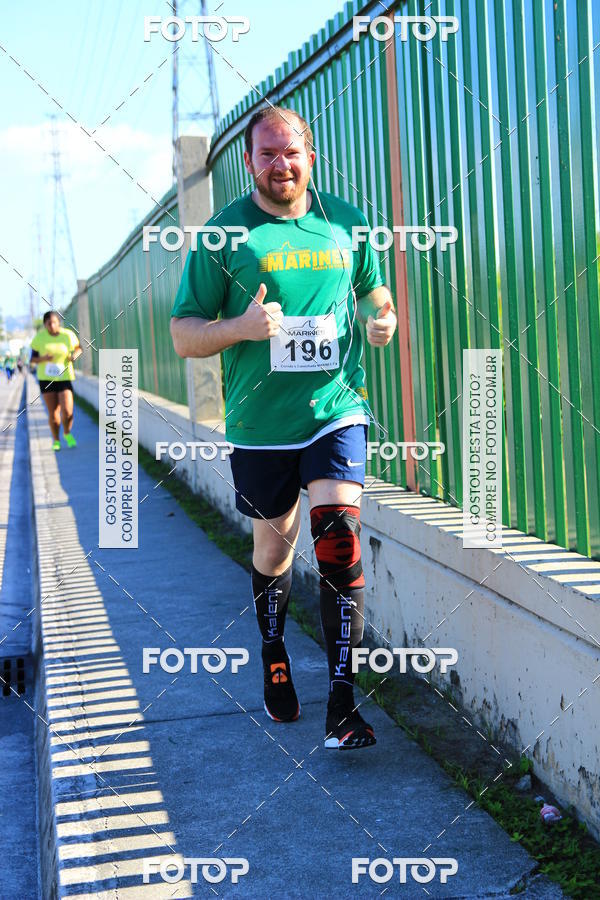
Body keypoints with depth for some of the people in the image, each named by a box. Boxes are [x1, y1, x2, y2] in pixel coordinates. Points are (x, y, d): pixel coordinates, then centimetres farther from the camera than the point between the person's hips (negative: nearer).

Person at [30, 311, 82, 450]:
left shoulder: (68, 335, -7)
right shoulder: (40, 337, -5)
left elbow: (78, 348, 12)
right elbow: (32, 359, 1)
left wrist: (75, 354, -10)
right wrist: (43, 359, -20)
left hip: (64, 377, -1)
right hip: (46, 378, 1)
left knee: (67, 411, -12)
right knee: (53, 412, 2)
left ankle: (67, 433, 18)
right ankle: (56, 440, 23)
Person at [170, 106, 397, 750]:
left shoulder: (346, 224, 6)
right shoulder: (225, 233, -1)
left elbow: (371, 289, 24)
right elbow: (182, 335, -2)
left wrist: (382, 318, 0)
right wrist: (240, 327, -21)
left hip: (336, 411, 0)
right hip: (260, 424, 0)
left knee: (339, 542, -13)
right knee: (274, 547, 13)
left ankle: (341, 705, -8)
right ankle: (273, 658, 41)